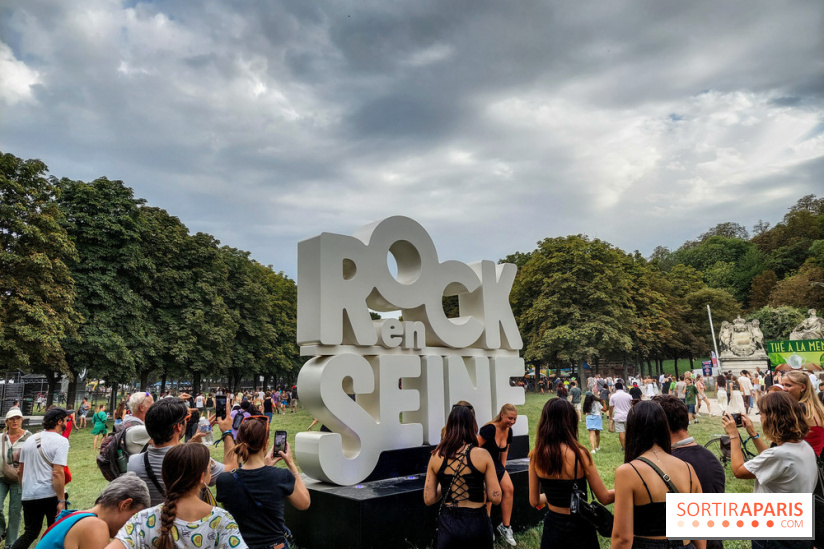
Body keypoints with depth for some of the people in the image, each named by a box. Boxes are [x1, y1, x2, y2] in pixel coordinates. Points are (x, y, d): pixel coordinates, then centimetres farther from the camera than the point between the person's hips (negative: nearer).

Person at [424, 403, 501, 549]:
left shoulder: (436, 456, -5)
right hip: (476, 522, -1)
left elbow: (429, 499, -2)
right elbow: (495, 498, -10)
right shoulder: (482, 455, -12)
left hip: (448, 524, 1)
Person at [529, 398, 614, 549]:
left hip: (552, 525, 3)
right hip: (579, 528, -3)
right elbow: (604, 498, -12)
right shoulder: (579, 454, -21)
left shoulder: (536, 455, -9)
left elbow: (534, 501, 0)